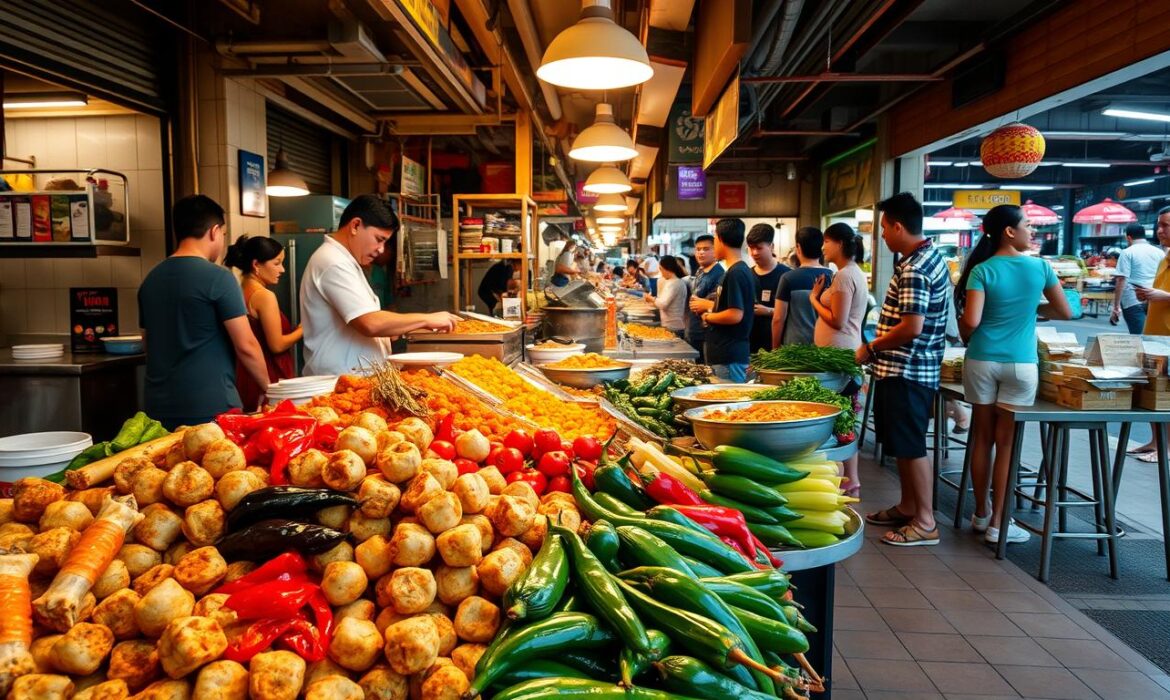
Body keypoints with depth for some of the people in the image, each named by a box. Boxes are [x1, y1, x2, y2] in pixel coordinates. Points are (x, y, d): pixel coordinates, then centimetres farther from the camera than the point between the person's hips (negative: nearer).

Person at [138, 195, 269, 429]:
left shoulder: (151, 279, 8)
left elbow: (149, 342, 18)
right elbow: (246, 346, -13)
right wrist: (268, 389, 1)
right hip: (210, 408, -7)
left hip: (159, 408, 7)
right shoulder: (218, 278, -11)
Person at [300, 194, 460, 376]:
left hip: (354, 376, 10)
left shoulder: (339, 259, 18)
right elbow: (371, 323, -25)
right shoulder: (334, 263, -16)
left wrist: (392, 329, 8)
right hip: (340, 381, -10)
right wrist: (427, 319, -16)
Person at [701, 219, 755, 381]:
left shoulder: (735, 273, -16)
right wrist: (712, 313, 9)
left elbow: (735, 315, -22)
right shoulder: (744, 270, 14)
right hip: (724, 353, 9)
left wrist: (708, 317, -8)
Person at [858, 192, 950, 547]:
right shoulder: (930, 256, 12)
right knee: (900, 442, 18)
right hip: (905, 368, 10)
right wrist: (880, 348, 16)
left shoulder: (913, 270, -20)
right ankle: (908, 506, 29)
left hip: (906, 371, -10)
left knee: (910, 445, -2)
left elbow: (911, 328, -26)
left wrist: (870, 349, -14)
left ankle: (925, 522, 8)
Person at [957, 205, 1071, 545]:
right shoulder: (1040, 267, 0)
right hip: (1020, 364, 0)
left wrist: (965, 338, 8)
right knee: (1007, 442, 5)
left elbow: (970, 321, -13)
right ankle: (998, 523, 10)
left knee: (982, 438, 11)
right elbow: (1064, 312, 10)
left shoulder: (982, 270, -5)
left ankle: (981, 514, 23)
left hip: (981, 360, 1)